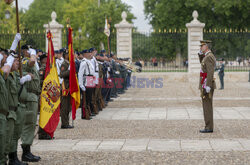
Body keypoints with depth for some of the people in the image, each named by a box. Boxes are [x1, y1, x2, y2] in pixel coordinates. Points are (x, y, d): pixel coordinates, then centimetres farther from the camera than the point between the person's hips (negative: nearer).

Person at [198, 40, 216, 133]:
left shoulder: (209, 56, -17)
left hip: (207, 85, -10)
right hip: (206, 86, 10)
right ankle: (209, 127, 15)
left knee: (207, 107, -6)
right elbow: (202, 63, 35)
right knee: (207, 107, 12)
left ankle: (209, 128, -4)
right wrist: (200, 53, 18)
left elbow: (210, 72, -23)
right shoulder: (208, 56, 14)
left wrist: (207, 87, -26)